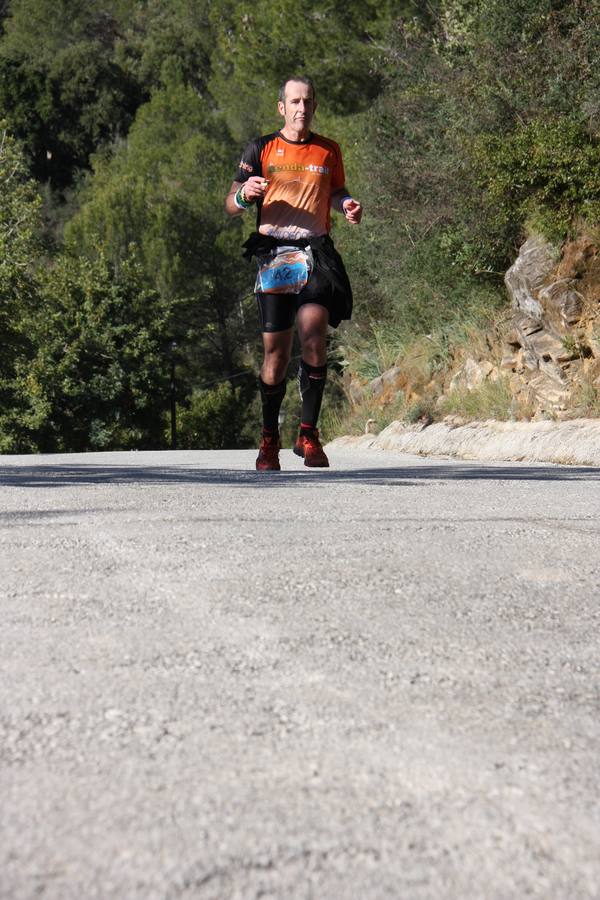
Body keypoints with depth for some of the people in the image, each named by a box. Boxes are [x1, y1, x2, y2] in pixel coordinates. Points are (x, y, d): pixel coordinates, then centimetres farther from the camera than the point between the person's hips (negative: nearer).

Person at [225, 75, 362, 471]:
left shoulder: (329, 150, 14)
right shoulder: (262, 149, 9)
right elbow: (231, 205, 8)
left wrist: (347, 203, 4)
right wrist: (246, 193, -15)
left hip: (316, 253, 1)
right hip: (274, 255, -1)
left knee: (314, 341, -18)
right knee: (276, 353, -1)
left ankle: (308, 434, -7)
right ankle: (270, 439, 14)